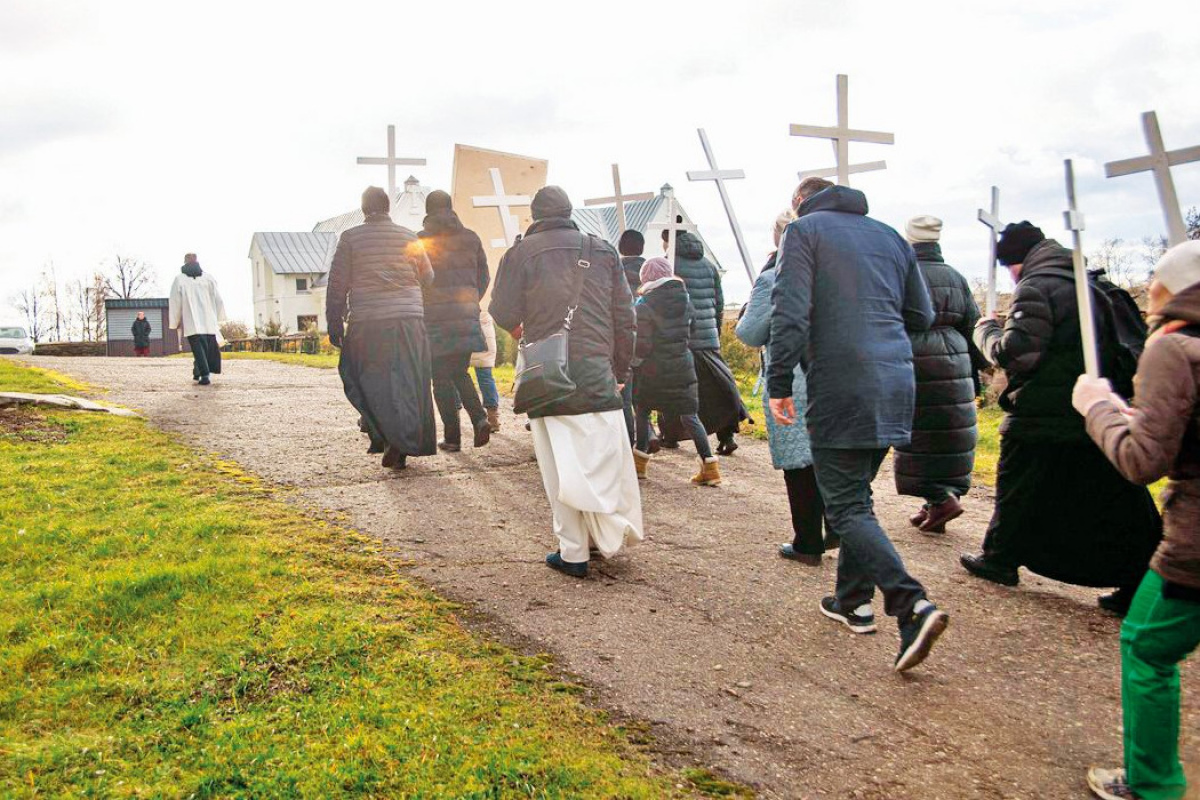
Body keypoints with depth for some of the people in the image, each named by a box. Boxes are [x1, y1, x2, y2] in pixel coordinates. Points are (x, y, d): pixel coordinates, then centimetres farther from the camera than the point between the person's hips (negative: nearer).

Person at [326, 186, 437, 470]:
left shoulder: (350, 238, 2)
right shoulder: (409, 237, 8)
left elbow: (337, 284, 2)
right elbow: (428, 278, 18)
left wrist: (334, 322, 9)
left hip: (367, 322, -2)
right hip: (410, 319, 2)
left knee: (371, 382, 10)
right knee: (408, 383, 5)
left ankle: (382, 435, 1)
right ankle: (406, 444, 1)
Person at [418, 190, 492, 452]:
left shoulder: (420, 241, -3)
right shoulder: (470, 238, 7)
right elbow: (484, 276, 12)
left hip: (435, 318, -3)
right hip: (467, 316, 4)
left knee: (442, 378, 4)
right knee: (460, 372, 17)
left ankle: (452, 437, 3)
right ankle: (479, 417, -5)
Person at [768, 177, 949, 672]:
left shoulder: (804, 230, 0)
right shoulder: (889, 236, 17)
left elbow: (790, 313, -13)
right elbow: (921, 316, 18)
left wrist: (780, 383, -9)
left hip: (839, 387, -6)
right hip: (896, 383, 7)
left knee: (847, 507, -3)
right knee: (856, 496, 20)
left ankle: (912, 605, -18)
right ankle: (853, 600, 27)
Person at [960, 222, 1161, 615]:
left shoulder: (1035, 288, -12)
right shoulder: (1090, 285, 15)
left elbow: (1018, 353, -19)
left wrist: (986, 329, -3)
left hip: (1042, 418, -7)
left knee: (1018, 493, 9)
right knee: (1115, 498, 7)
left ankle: (1000, 558, 23)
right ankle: (1139, 583, 7)